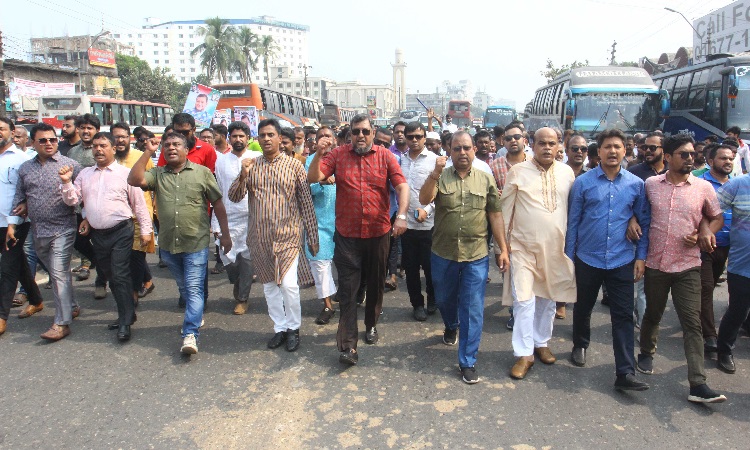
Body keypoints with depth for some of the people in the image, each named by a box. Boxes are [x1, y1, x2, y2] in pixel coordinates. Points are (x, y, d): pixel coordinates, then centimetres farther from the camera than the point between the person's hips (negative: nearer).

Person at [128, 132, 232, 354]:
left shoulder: (202, 172, -1)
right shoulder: (157, 174, 6)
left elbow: (218, 204, 1)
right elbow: (134, 180, -11)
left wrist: (225, 234, -1)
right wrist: (148, 152, -10)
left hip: (196, 243, -4)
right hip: (168, 244, 4)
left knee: (194, 289, -7)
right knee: (183, 287, 20)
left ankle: (190, 334, -7)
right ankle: (197, 316, 40)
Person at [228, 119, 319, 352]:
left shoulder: (294, 165, -2)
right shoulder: (251, 166, 5)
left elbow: (306, 203, -1)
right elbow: (234, 197, -1)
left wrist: (313, 237, -3)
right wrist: (243, 175, -20)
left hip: (287, 235, -3)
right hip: (259, 237, 3)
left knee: (288, 284, -10)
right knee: (269, 285, 10)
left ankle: (293, 328, 11)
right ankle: (280, 327, 26)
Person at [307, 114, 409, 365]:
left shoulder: (385, 156, -1)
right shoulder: (338, 154, -1)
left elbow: (402, 186, -7)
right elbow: (313, 178, -8)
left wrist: (401, 215, -21)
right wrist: (319, 154, -23)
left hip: (378, 233, 1)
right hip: (347, 234, -1)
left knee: (375, 284, 18)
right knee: (347, 289, -2)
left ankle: (371, 324, 41)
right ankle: (348, 344, 1)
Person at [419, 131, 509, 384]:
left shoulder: (486, 180, 3)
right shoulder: (440, 178, 0)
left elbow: (495, 215, 4)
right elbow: (424, 199, -17)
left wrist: (503, 249, 1)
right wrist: (436, 173, -31)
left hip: (476, 256, -1)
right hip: (443, 254, 1)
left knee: (473, 310, 1)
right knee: (444, 299, 21)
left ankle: (467, 362, 13)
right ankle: (451, 327, 54)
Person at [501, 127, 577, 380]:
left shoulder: (567, 173, 5)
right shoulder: (518, 172, -4)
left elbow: (572, 208, 12)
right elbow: (506, 208, -1)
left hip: (555, 247, 4)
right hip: (523, 246, -3)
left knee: (548, 298, 14)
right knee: (524, 299, -6)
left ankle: (542, 342, 32)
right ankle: (524, 354, 5)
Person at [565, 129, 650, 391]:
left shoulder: (636, 184, 2)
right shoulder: (583, 182, -3)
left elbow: (644, 222, 7)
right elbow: (573, 221, 1)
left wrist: (641, 256, 1)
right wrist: (569, 256, 0)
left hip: (622, 261, 0)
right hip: (587, 259, 0)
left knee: (623, 317, -1)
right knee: (583, 308, 17)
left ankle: (625, 373, 3)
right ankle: (580, 346, 42)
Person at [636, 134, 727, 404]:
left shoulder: (703, 187, 0)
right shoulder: (650, 184, 1)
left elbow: (717, 217, 12)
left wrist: (706, 233, -7)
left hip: (688, 267, -1)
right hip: (655, 264, 1)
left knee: (692, 324, -3)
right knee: (652, 315, 18)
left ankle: (698, 385, -1)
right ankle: (646, 353, 43)